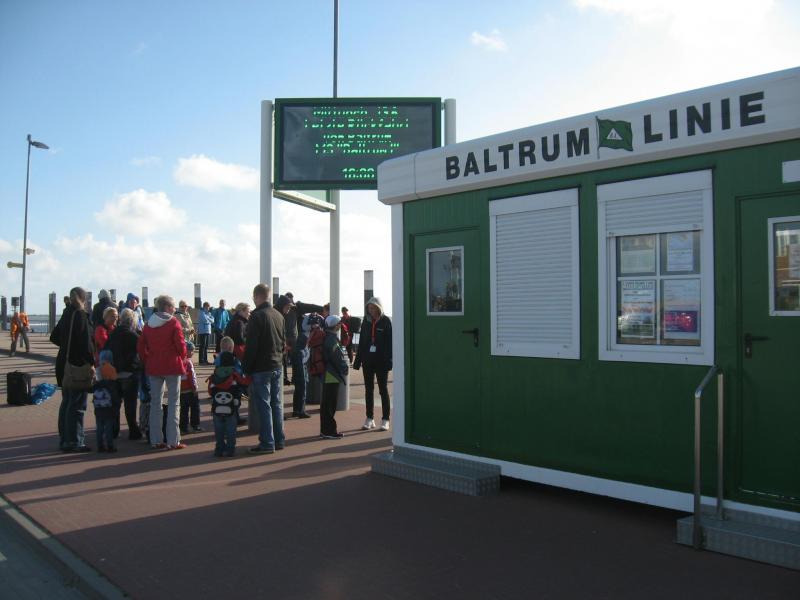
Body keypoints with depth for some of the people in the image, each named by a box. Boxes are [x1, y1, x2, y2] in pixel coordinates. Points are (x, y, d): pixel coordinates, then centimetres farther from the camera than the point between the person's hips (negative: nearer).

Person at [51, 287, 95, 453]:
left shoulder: (66, 314, 11)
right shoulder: (81, 315, -14)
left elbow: (54, 337, 21)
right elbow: (86, 342, -20)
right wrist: (91, 363, -16)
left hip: (64, 363, 9)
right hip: (78, 365, -9)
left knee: (67, 402, 16)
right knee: (77, 405, -4)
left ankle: (64, 439, 22)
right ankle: (74, 442, -3)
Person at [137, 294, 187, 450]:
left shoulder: (149, 324, 8)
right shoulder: (173, 323, -9)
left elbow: (140, 346, 7)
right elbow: (181, 345, -12)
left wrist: (147, 361, 14)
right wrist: (182, 358, 5)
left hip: (153, 367, 5)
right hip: (172, 367, -5)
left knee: (155, 403, 11)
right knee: (173, 403, 1)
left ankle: (155, 440, 14)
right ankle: (173, 441, -1)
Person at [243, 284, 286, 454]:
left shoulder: (257, 316, -13)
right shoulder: (279, 316, 10)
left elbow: (251, 346, -15)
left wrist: (246, 368, -10)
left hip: (261, 368, -7)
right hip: (277, 367, 7)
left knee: (263, 405, -4)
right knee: (277, 404, 12)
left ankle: (267, 443, -2)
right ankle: (279, 440, 18)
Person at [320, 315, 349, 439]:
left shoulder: (326, 337, 12)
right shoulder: (332, 340, -17)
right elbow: (339, 358, -17)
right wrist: (345, 368, -3)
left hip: (327, 375, 10)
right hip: (332, 376, -10)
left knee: (326, 404, 14)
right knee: (330, 404, -4)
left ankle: (325, 430, 21)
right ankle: (329, 431, 0)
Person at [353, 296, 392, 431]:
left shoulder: (385, 321, -6)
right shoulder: (366, 321, 7)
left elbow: (389, 342, -9)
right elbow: (361, 341, 10)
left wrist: (388, 360, -16)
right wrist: (358, 360, 6)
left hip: (381, 360, -4)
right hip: (368, 360, 4)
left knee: (383, 390, 3)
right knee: (368, 390, 8)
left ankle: (385, 420, 7)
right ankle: (370, 419, 16)